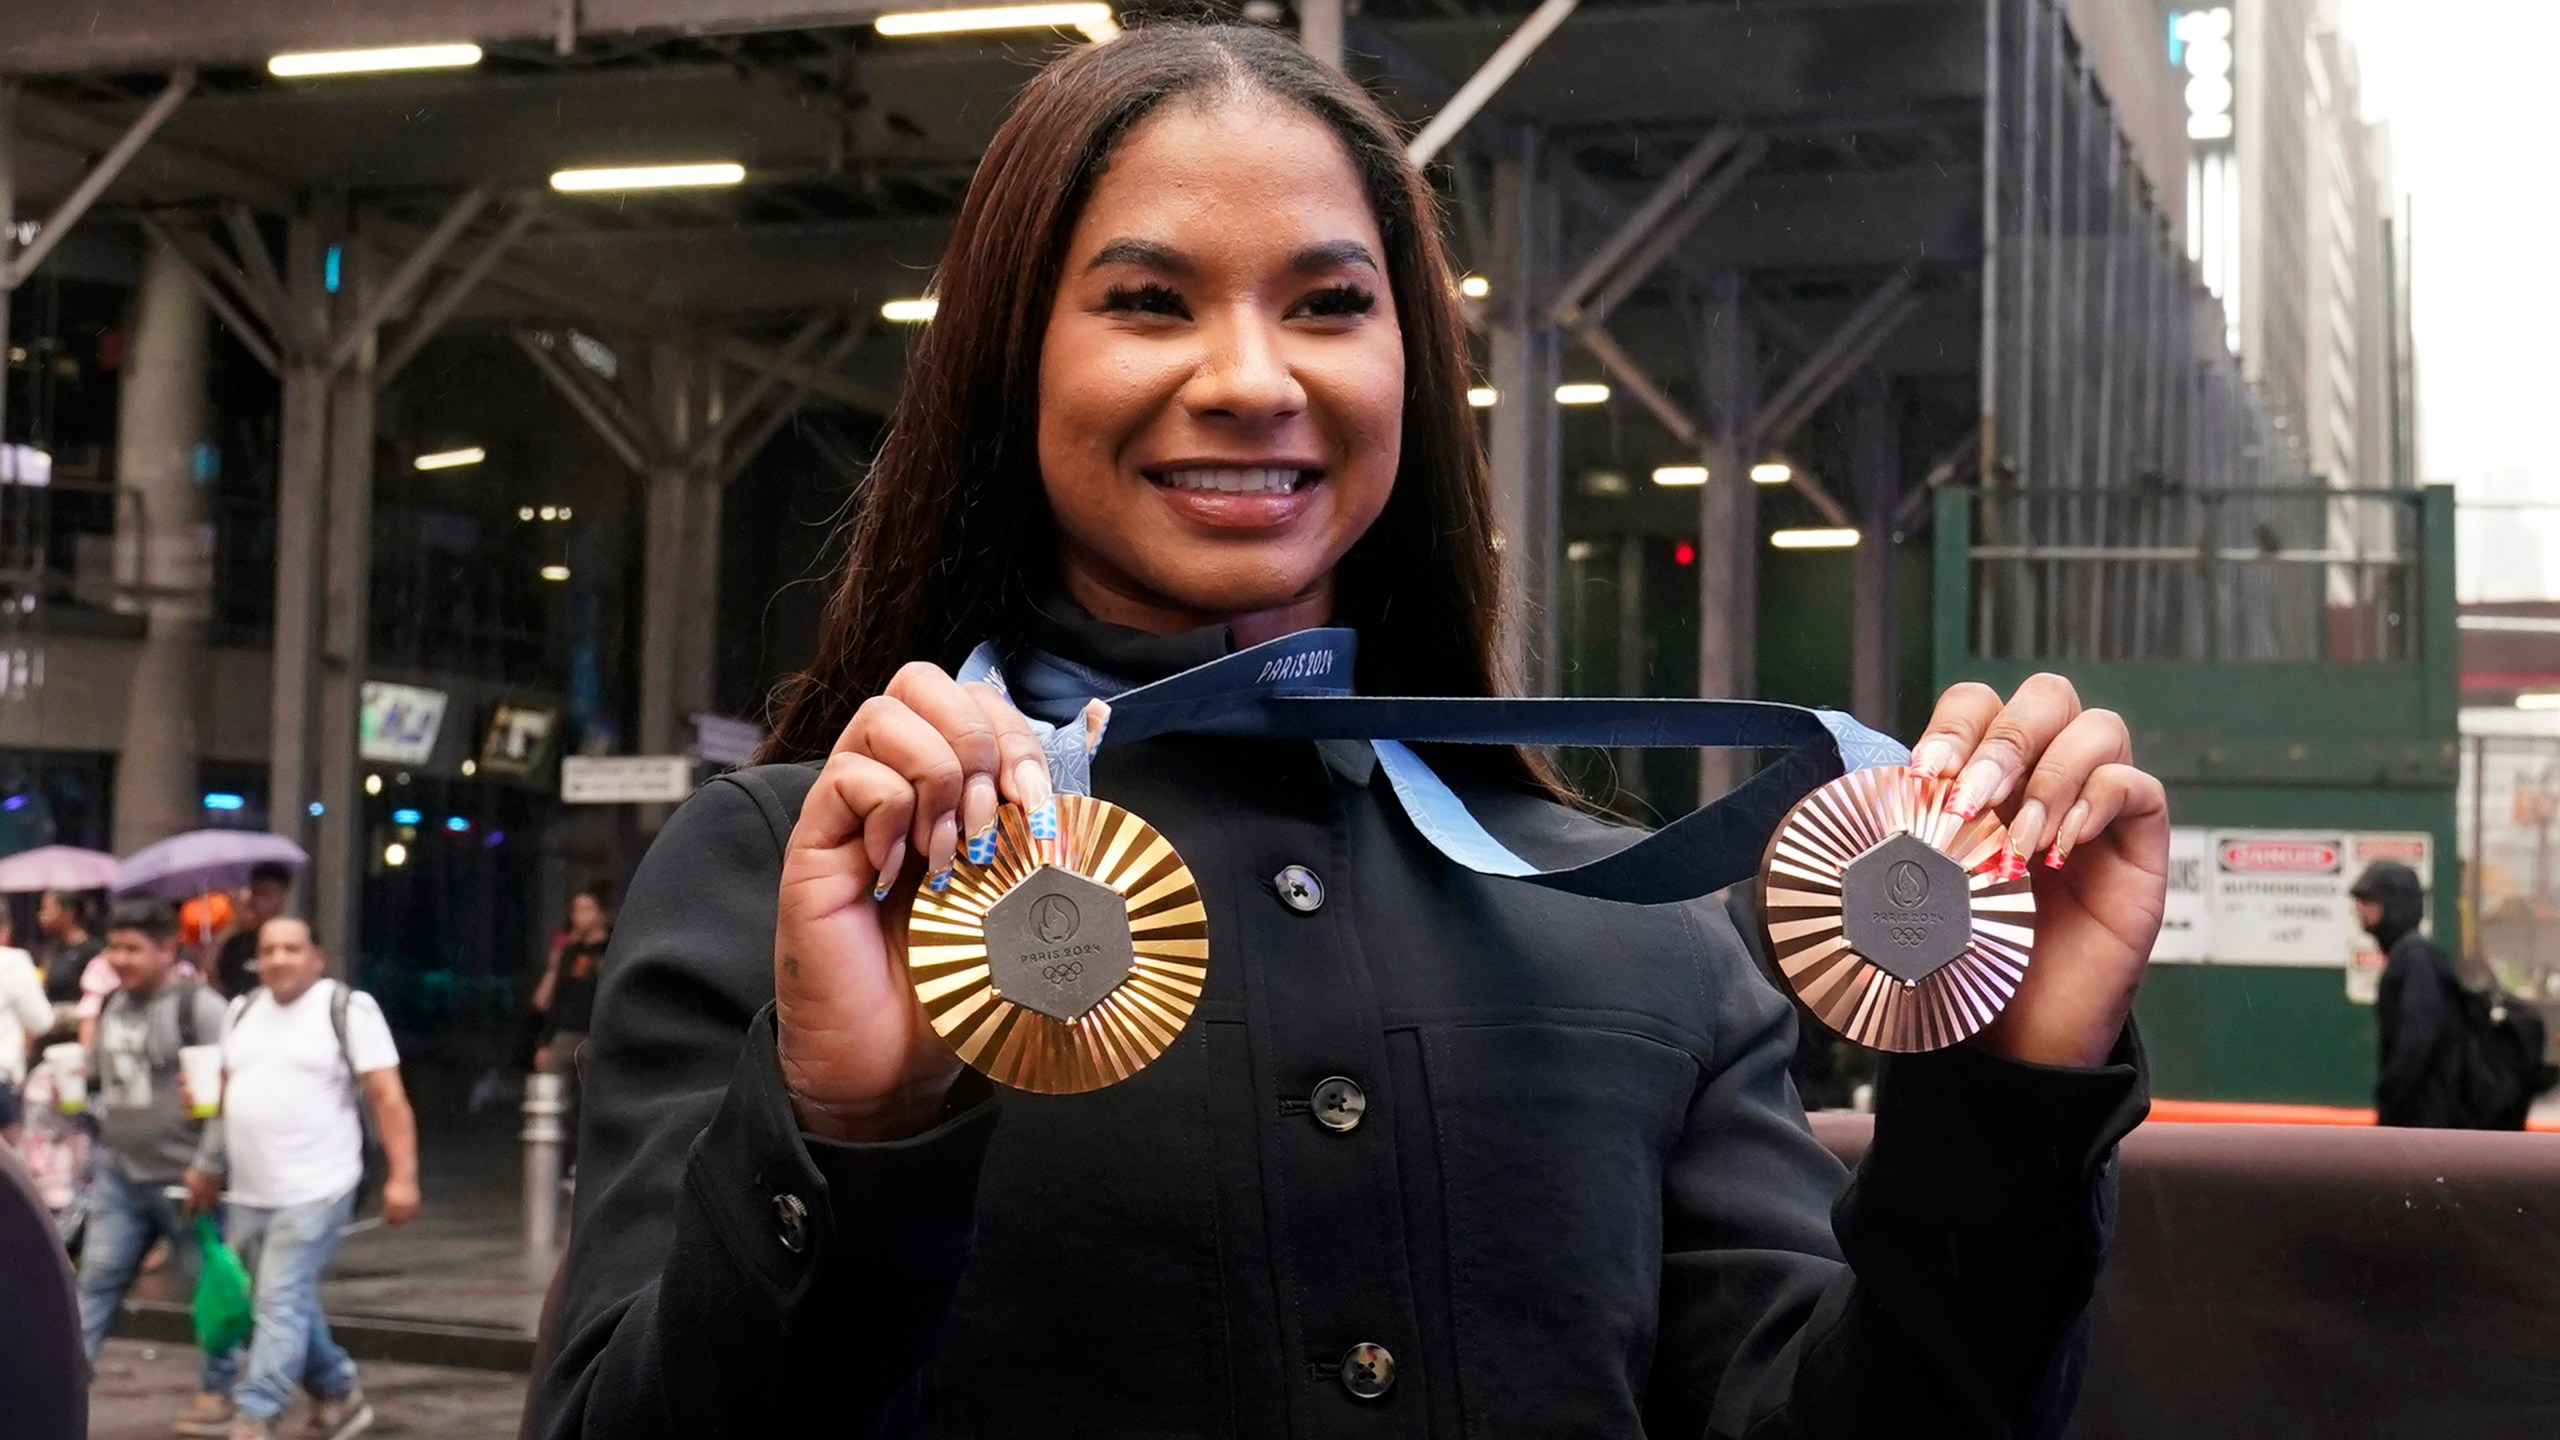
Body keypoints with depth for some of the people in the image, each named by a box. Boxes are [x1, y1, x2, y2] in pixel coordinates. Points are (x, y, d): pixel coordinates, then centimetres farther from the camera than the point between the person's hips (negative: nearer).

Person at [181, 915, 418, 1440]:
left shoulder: (348, 1009, -7)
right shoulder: (242, 1011, 13)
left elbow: (388, 1098, -11)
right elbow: (225, 1094, 19)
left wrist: (402, 1177, -18)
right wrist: (208, 1167, 14)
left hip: (314, 1190, -7)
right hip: (247, 1193, 7)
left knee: (281, 1302, -11)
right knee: (291, 1301, 13)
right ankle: (339, 1393, 29)